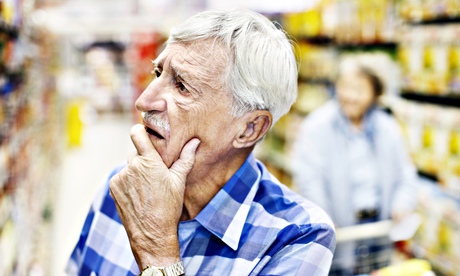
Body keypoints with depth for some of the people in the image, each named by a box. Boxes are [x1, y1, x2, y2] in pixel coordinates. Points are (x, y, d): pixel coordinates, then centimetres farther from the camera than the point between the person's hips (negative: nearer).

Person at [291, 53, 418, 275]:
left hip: (379, 228, 4)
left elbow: (405, 173, 14)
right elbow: (308, 179, -14)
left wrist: (402, 202, -4)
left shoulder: (387, 128, 8)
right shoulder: (317, 126, -8)